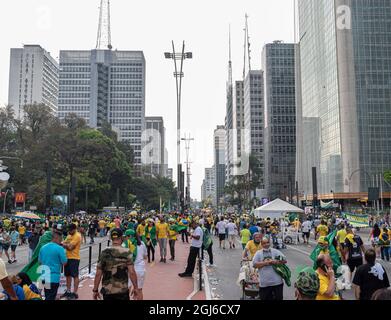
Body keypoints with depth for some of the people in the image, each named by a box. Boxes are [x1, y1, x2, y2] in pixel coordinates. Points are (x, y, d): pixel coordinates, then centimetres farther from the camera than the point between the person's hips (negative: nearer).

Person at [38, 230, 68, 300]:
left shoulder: (43, 247, 6)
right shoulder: (59, 248, -14)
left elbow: (40, 261, 16)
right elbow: (64, 263, -9)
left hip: (44, 277, 7)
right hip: (54, 277, -6)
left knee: (47, 297, 20)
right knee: (51, 298, 1)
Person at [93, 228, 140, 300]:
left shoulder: (104, 253, -2)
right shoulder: (126, 253, -8)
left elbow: (98, 274, -2)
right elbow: (132, 273, -13)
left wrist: (95, 290, 6)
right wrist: (136, 288, -4)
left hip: (107, 291, 2)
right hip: (122, 291, -2)